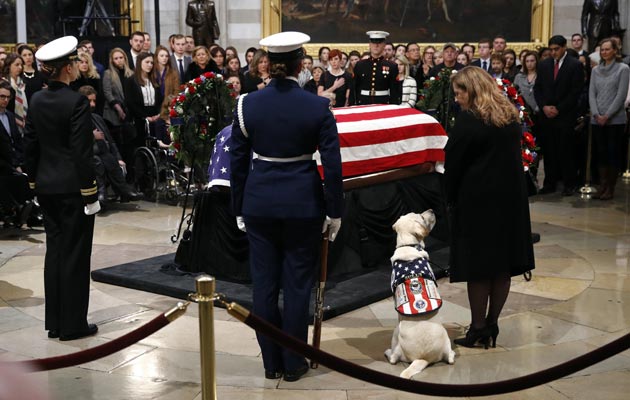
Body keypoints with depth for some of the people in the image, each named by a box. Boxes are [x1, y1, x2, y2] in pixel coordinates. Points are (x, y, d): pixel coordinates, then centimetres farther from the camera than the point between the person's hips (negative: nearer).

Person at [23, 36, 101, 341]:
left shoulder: (37, 100, 6)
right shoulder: (76, 102, -15)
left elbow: (30, 144, 10)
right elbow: (81, 151, -17)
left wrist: (34, 180, 18)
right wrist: (90, 190, -12)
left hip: (46, 186, 7)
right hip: (73, 186, -7)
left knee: (54, 250, 14)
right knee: (75, 253, 1)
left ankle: (54, 322, 20)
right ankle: (73, 324, 9)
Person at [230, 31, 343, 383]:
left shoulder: (247, 104, -2)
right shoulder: (317, 107, -8)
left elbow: (238, 162, 3)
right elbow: (332, 165, -8)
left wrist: (239, 208, 12)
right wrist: (335, 211, 1)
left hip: (259, 203, 2)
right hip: (303, 204, -2)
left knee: (264, 284, 10)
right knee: (297, 285, 8)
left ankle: (272, 363, 20)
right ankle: (294, 364, 17)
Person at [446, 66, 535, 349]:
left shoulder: (468, 120, -13)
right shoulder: (510, 116, 9)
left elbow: (453, 164, -9)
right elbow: (514, 157, 12)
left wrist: (451, 199, 3)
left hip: (478, 201, -7)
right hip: (511, 198, 7)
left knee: (478, 266, 1)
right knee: (502, 266, 10)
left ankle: (478, 329, 8)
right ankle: (492, 325, 19)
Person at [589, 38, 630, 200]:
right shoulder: (596, 70, 11)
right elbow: (591, 94, 7)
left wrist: (607, 115, -13)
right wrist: (596, 114, -6)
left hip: (615, 120, -4)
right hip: (597, 120, 4)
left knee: (613, 152, -1)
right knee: (600, 152, 5)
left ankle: (611, 188, 5)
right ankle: (603, 185, 12)